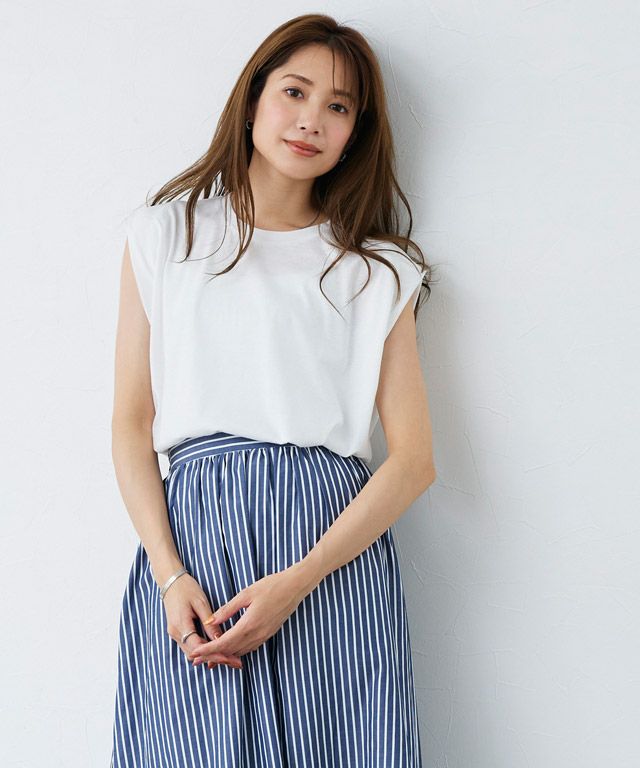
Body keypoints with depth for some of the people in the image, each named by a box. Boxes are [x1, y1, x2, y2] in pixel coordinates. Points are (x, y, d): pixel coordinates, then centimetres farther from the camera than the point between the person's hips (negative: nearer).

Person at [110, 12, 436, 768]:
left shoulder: (376, 271, 10)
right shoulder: (165, 235, 11)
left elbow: (413, 457, 2)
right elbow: (132, 423, 6)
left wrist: (298, 581, -11)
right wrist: (170, 574, -9)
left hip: (334, 539, 0)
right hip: (192, 532, 0)